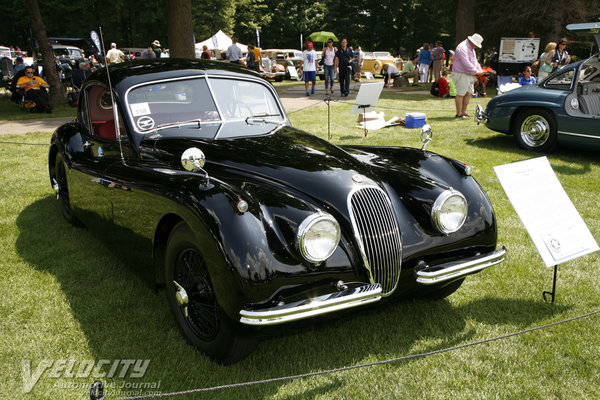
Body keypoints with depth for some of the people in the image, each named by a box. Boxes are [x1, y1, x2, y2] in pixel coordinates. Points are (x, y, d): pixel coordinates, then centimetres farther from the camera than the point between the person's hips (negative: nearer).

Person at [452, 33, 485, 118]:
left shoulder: (471, 48, 17)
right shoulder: (462, 48, -17)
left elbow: (474, 61, 24)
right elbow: (466, 63, -23)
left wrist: (479, 69, 7)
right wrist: (476, 71, -19)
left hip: (468, 75, 10)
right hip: (461, 74, -10)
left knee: (469, 93, 9)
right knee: (460, 94, -7)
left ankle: (464, 112, 17)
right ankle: (459, 113, -1)